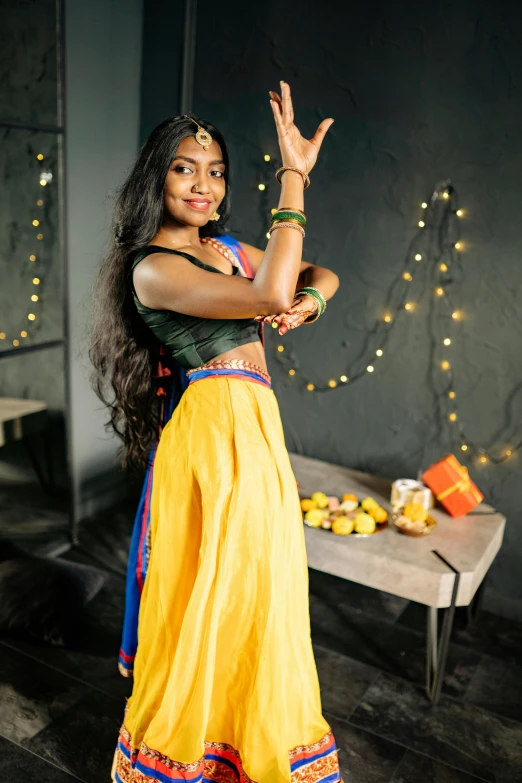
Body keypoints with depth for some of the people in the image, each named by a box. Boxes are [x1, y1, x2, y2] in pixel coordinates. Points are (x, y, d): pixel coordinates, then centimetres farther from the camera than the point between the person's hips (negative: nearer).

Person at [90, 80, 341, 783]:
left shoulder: (224, 248, 13)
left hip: (256, 431, 8)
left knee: (254, 600, 19)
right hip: (214, 430, -8)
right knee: (209, 601, 6)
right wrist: (294, 176, -21)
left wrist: (308, 299, -6)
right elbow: (269, 296, -27)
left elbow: (320, 274, 18)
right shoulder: (153, 269, -13)